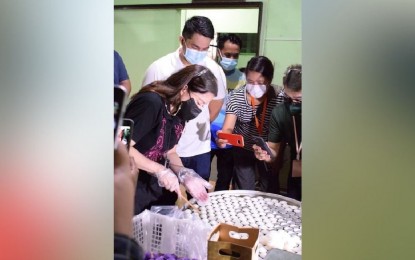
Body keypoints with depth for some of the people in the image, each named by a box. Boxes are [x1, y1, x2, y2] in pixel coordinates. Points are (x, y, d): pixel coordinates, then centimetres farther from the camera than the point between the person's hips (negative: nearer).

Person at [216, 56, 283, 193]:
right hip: (243, 149, 0)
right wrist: (223, 137, -47)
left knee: (270, 191, 15)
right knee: (245, 191, 12)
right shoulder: (236, 96, -17)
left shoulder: (278, 97, -17)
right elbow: (229, 127, -25)